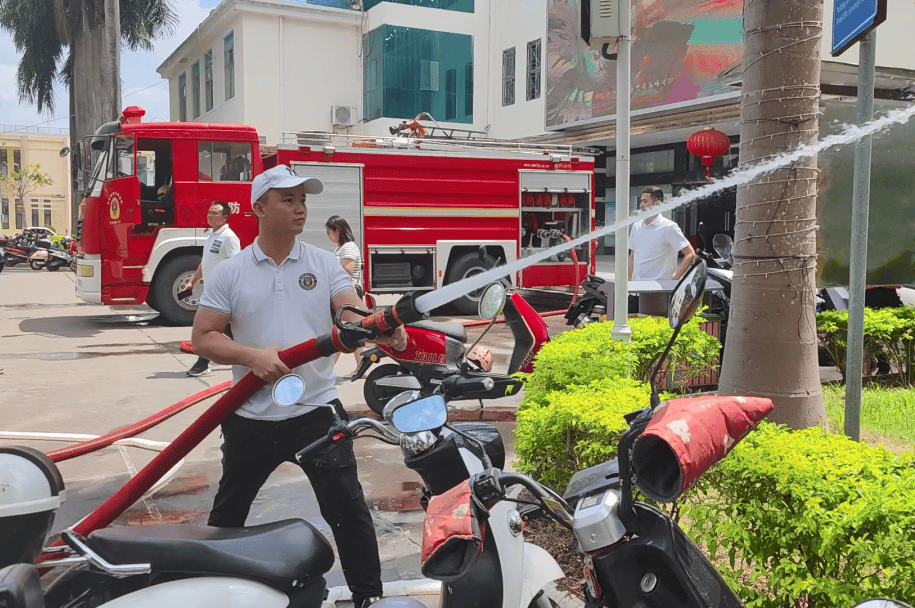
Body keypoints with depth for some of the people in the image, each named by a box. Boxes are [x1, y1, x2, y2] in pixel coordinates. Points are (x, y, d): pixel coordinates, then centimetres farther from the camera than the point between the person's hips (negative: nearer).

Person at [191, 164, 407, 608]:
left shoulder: (325, 264, 1)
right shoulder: (229, 273, -1)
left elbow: (355, 316, -10)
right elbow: (202, 338, -1)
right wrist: (252, 356, -18)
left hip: (317, 410, 0)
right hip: (251, 418, 1)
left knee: (347, 509, 2)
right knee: (228, 513, 19)